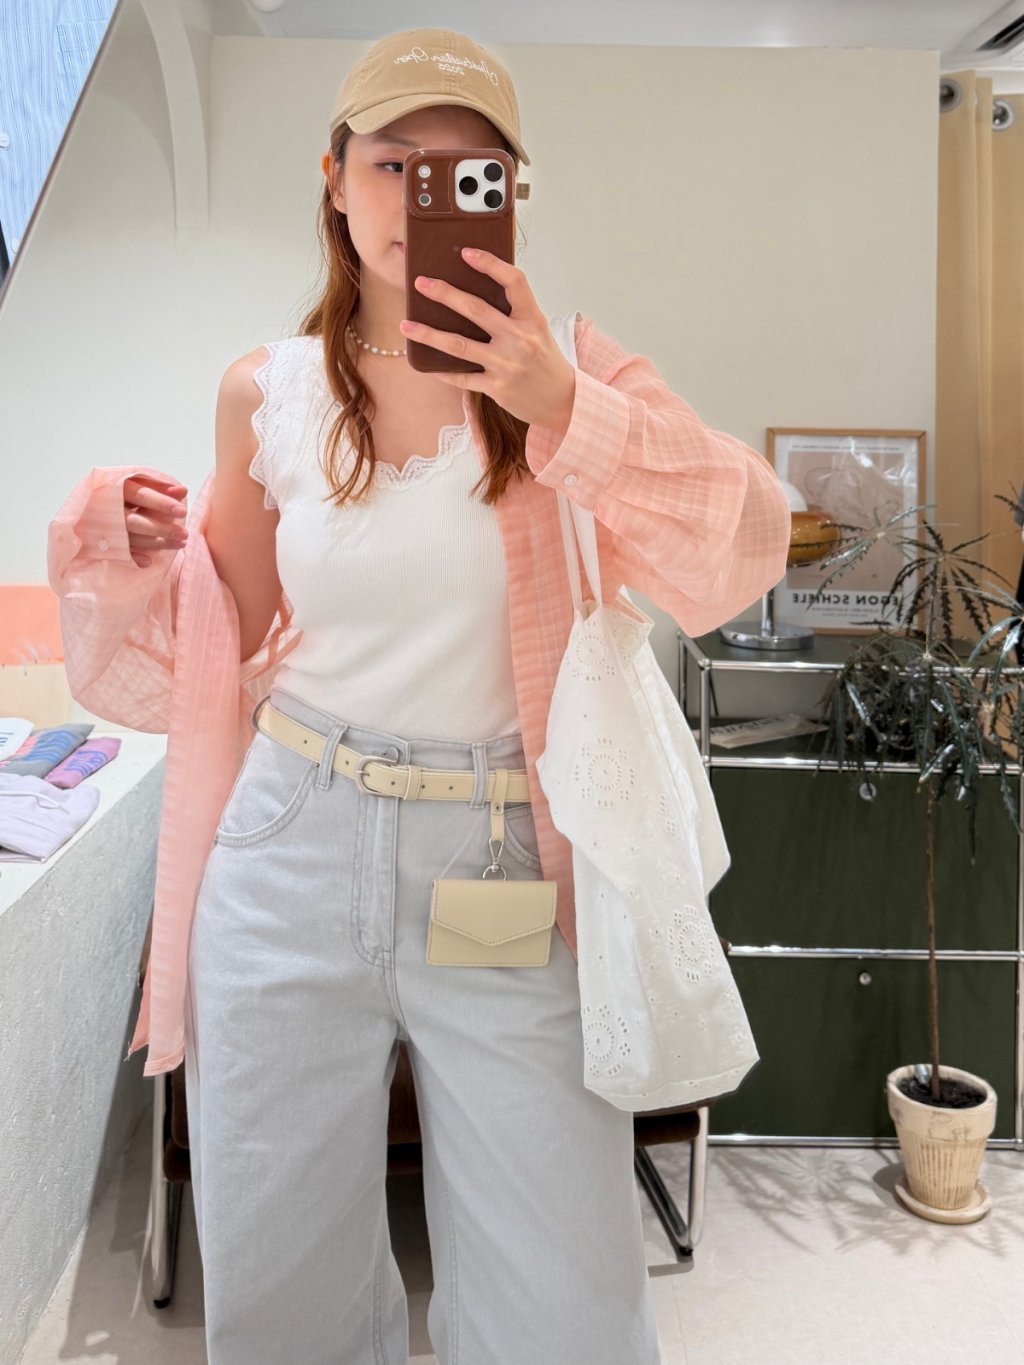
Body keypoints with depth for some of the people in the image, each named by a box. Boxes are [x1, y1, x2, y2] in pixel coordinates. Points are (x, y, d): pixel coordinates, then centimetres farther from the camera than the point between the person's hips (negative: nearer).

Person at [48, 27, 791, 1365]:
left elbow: (737, 559, -15)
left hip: (504, 870, -1)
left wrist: (564, 408, -25)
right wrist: (133, 556, -4)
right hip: (294, 856, 2)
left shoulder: (562, 371, -2)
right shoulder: (266, 392, 3)